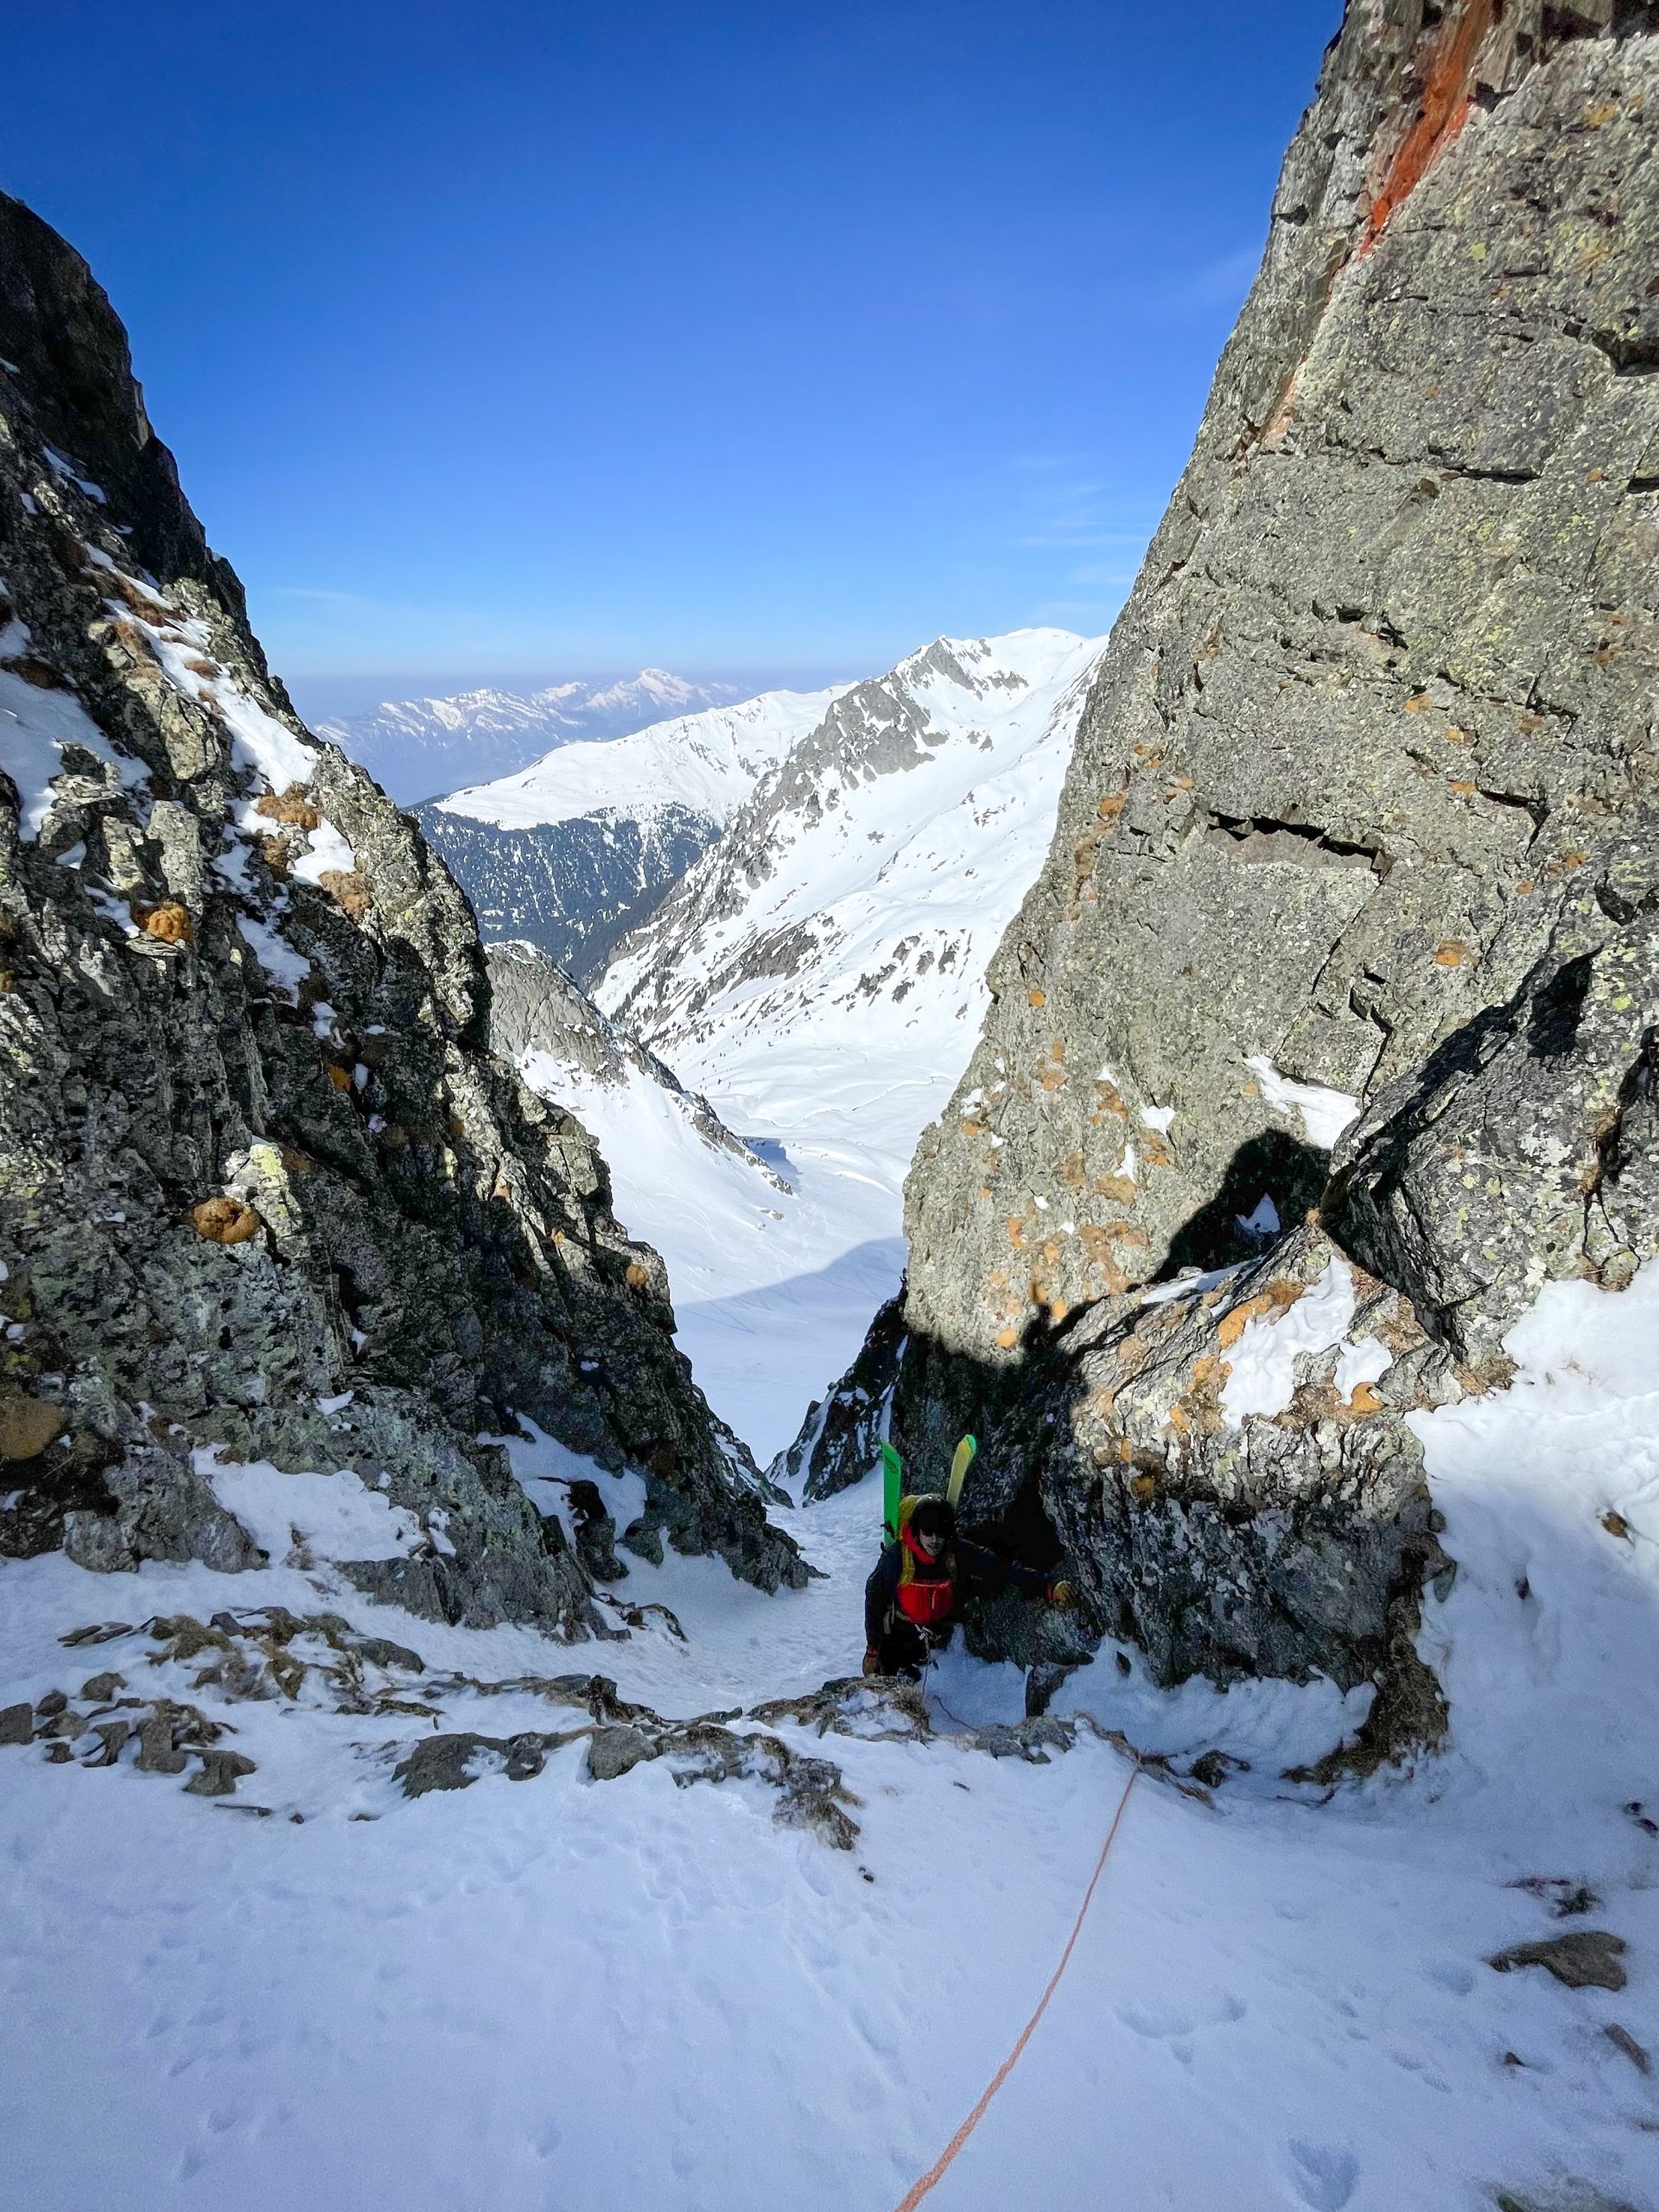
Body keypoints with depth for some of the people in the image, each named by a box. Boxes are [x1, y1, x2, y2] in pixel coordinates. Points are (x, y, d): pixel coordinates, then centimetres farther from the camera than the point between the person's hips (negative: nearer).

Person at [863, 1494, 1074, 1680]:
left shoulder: (959, 1554, -22)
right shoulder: (896, 1557, -27)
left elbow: (1003, 1568, -28)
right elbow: (874, 1598, -14)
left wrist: (1048, 1588, -41)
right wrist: (872, 1650, -10)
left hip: (939, 1627, 2)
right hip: (899, 1633, -2)